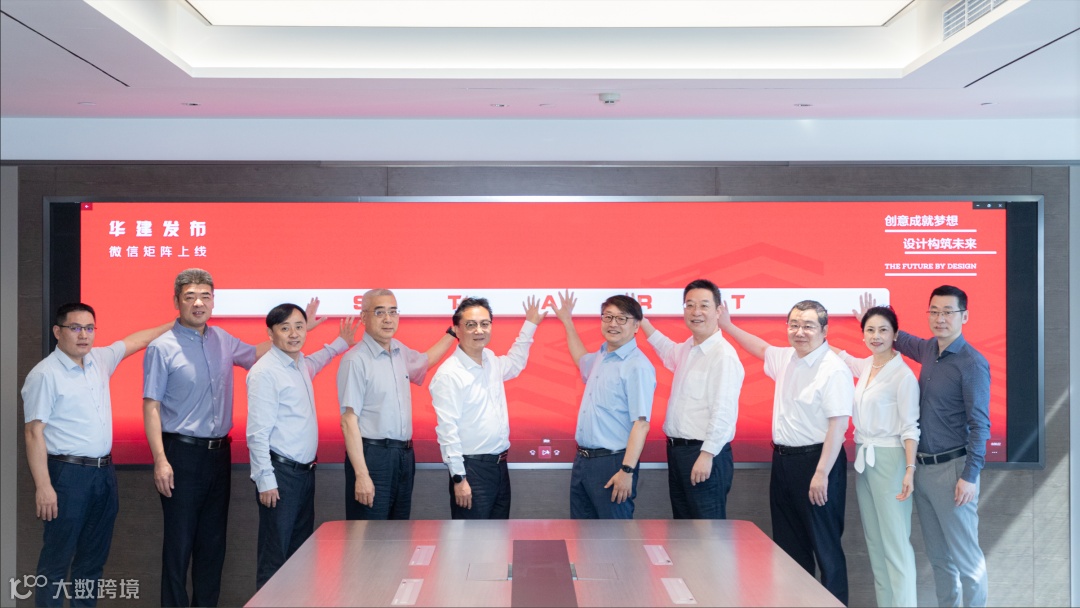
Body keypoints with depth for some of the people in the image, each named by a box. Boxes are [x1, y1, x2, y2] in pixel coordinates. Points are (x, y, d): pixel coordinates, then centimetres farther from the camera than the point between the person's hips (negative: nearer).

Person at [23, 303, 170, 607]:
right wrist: (43, 487, -18)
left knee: (93, 557, 15)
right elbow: (34, 433, -14)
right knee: (57, 559, 0)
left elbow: (133, 341, 27)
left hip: (104, 472, 7)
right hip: (68, 475, -7)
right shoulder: (45, 374, -12)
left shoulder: (100, 359, 8)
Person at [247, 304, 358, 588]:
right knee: (275, 556, -3)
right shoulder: (265, 372, -14)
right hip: (280, 472, -9)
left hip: (305, 471, 9)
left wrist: (341, 343, 35)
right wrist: (265, 480, -19)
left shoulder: (301, 365, 11)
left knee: (301, 552, 15)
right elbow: (257, 433, -17)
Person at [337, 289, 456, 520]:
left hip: (404, 455, 7)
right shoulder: (356, 360, -12)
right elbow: (349, 421, -15)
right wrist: (361, 475, -20)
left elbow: (424, 361, 35)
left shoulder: (400, 352, 10)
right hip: (372, 455, -7)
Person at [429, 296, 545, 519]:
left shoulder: (491, 361, 7)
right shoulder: (449, 374, -17)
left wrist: (529, 325, 30)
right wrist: (459, 477, -20)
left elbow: (515, 363, 33)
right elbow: (447, 430, -19)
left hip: (500, 465, 8)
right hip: (472, 468, -8)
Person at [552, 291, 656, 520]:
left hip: (612, 463, -9)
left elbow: (641, 423, -22)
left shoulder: (637, 366, -16)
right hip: (583, 459, 9)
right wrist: (567, 321, 38)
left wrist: (627, 471, -26)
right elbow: (581, 360, 37)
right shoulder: (601, 357, 11)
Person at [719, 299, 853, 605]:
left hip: (815, 460, -9)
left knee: (825, 544, -2)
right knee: (788, 543, 16)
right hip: (783, 459, 9)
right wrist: (727, 326, 32)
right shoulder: (786, 358, 8)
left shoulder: (834, 370, -18)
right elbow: (762, 348, 32)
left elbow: (839, 424, -22)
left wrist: (822, 473, -24)